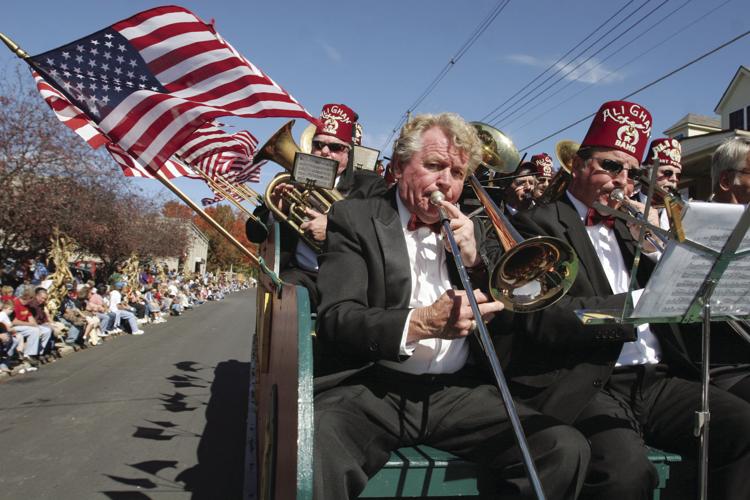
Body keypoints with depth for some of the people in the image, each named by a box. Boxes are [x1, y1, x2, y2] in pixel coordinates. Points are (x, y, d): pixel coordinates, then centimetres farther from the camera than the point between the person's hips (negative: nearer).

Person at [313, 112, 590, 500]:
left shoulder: (466, 229, 17)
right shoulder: (355, 218, 3)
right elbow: (336, 319, -9)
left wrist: (473, 260, -3)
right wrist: (422, 323, -26)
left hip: (457, 391, 5)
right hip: (373, 387, -4)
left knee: (567, 449, -17)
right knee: (316, 457, -36)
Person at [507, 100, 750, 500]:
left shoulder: (627, 225, 21)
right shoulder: (538, 223, -1)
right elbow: (544, 320, -15)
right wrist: (638, 302, -15)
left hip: (655, 378, 7)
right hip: (586, 385, -6)